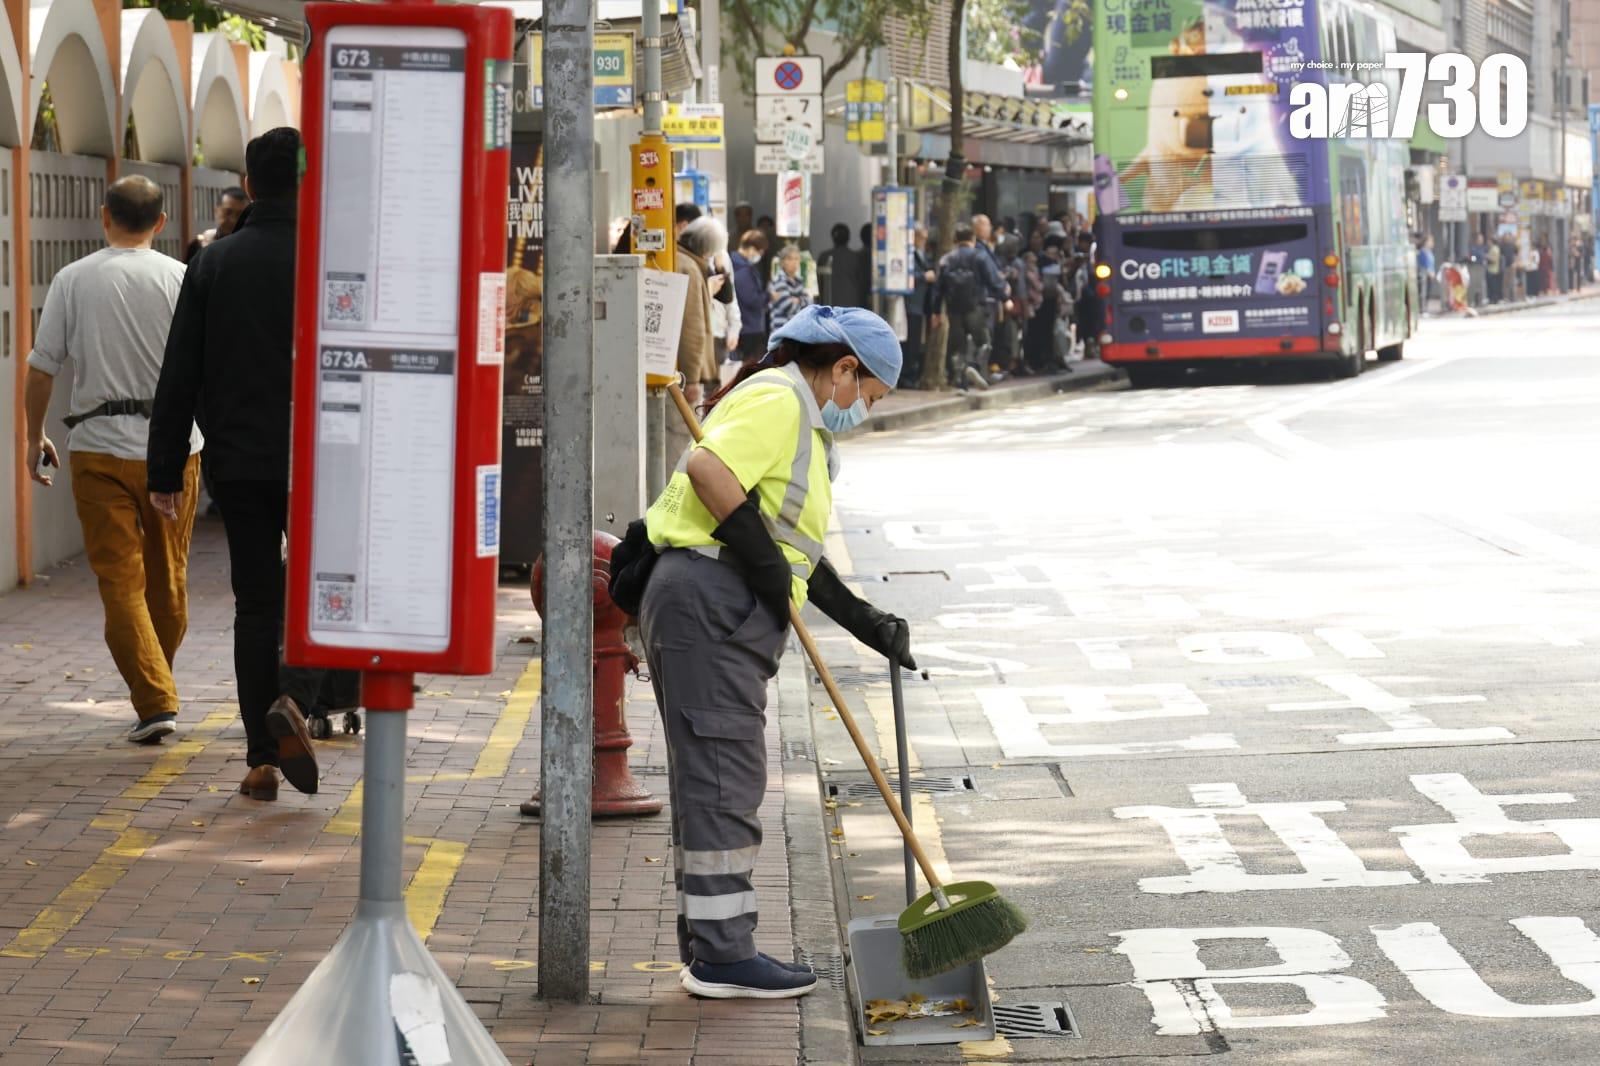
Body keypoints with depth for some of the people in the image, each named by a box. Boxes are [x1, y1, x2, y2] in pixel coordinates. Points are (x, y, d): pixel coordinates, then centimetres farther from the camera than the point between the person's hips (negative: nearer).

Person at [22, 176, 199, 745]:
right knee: (167, 576, 14)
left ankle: (155, 701, -10)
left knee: (121, 580, 0)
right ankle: (158, 685, 27)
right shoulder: (182, 279, -1)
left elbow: (40, 370, 2)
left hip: (99, 445, -1)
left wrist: (34, 438, 14)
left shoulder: (72, 280, 0)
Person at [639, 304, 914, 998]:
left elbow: (798, 553, 25)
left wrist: (867, 623, 20)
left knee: (714, 780, 13)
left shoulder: (800, 421, 25)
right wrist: (767, 563, -19)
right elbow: (709, 470, -25)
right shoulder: (778, 401, -8)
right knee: (723, 775, -8)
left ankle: (709, 943, 19)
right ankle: (722, 954, -6)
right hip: (709, 602, -11)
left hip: (726, 614, 11)